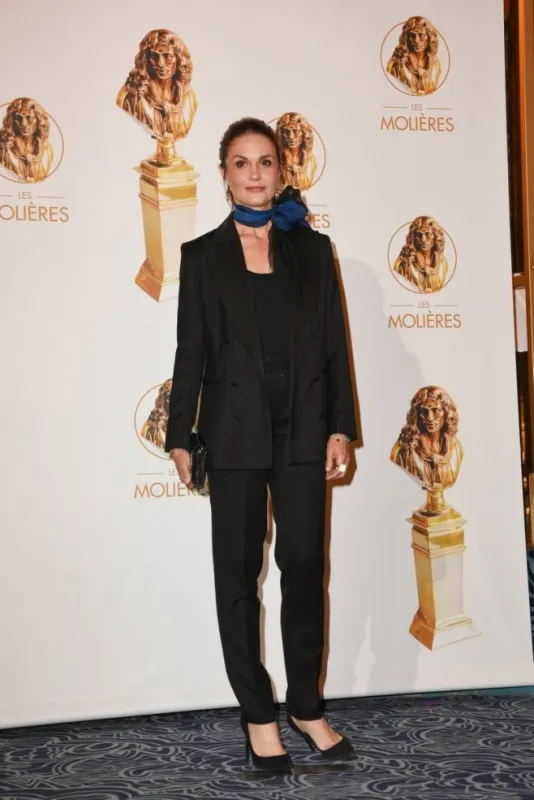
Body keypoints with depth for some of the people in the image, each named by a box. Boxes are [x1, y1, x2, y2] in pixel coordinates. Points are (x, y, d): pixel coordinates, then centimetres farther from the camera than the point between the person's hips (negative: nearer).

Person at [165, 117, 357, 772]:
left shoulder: (312, 249, 10)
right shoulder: (203, 256, 6)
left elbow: (335, 345, 7)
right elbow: (191, 352, 3)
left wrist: (340, 427, 0)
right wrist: (180, 436, -2)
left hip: (303, 429, 1)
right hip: (235, 432, -1)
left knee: (304, 565, 4)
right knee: (238, 572, 4)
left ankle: (306, 705, 21)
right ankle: (258, 713, 18)